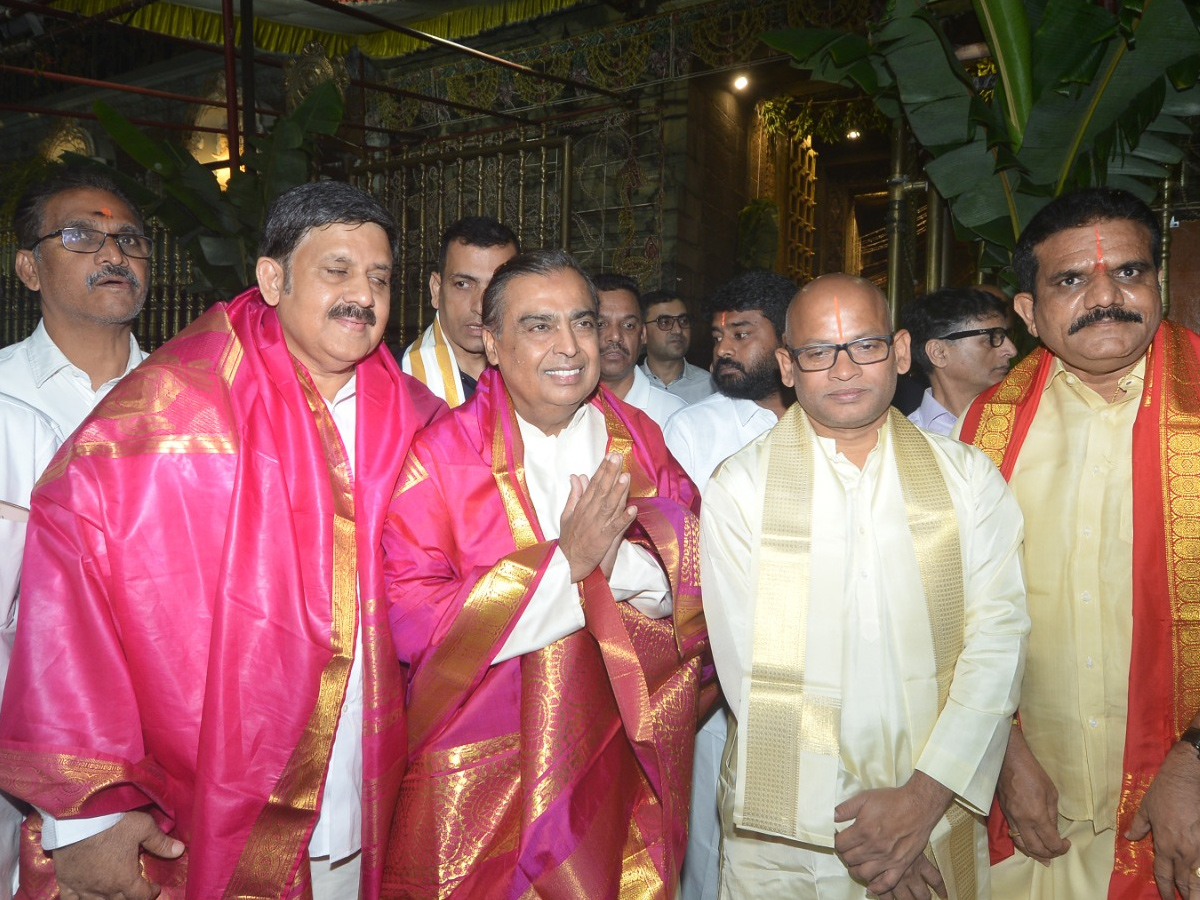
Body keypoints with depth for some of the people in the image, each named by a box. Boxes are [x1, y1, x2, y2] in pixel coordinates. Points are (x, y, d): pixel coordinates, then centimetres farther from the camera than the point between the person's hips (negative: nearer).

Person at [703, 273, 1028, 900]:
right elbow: (747, 665, -10)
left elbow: (998, 635, -6)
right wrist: (842, 822, -14)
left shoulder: (968, 477, 2)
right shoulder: (738, 489, -5)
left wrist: (925, 797, -16)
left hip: (936, 818, 2)